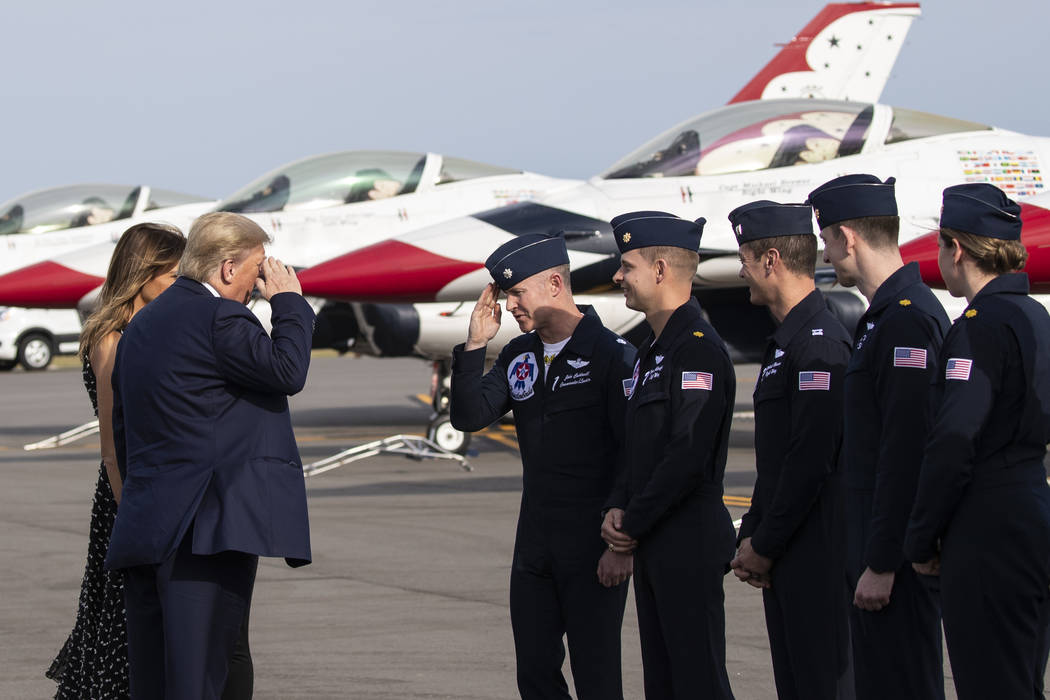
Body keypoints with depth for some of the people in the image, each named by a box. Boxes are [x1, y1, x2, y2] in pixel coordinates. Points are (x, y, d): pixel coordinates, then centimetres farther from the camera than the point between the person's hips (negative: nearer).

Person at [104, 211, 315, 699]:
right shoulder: (219, 318, -10)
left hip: (143, 527, 9)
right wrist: (289, 302, 2)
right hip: (206, 527, -9)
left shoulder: (142, 324, 19)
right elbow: (288, 371, -10)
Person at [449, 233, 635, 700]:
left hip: (593, 550, -7)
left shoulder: (611, 354, -10)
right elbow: (469, 417, 3)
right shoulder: (518, 355, 10)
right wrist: (474, 345, -8)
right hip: (535, 547, 7)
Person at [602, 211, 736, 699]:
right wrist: (617, 509, 5)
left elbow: (688, 456, -22)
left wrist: (634, 523, -14)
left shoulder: (699, 349, -15)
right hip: (653, 548, 10)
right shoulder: (652, 350, 17)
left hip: (690, 547, -10)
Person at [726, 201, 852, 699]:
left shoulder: (821, 343, -16)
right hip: (782, 555, 10)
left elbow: (812, 461, -21)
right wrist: (750, 537, 13)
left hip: (815, 555, -10)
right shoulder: (786, 340, 17)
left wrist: (764, 546, -14)